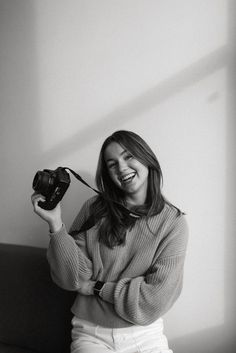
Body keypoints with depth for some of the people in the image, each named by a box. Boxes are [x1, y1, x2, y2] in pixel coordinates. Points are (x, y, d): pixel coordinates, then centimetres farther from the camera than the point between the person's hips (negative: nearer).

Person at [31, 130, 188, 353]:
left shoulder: (174, 222, -6)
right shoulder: (94, 209, -3)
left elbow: (156, 299, -9)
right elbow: (73, 279, -7)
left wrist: (97, 288, -8)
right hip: (91, 334, 0)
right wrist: (56, 224, -17)